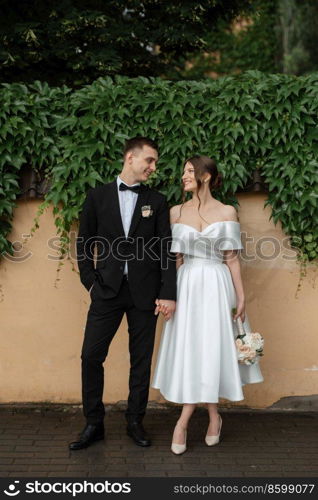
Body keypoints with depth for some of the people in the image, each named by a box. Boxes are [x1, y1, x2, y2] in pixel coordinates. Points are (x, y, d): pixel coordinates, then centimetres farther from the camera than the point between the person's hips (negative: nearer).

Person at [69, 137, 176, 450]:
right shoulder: (97, 196, 5)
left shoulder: (157, 201, 6)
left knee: (141, 359, 7)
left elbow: (166, 250, 1)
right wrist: (90, 282, -1)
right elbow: (84, 244, 7)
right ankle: (94, 424, 15)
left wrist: (168, 293, -5)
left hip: (145, 293, 1)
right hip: (107, 291, 0)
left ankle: (135, 422, 22)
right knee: (91, 356, -1)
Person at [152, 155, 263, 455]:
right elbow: (175, 258, 6)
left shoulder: (227, 212, 0)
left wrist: (241, 297, 0)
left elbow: (231, 258, 1)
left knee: (210, 348, -2)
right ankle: (214, 417, 18)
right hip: (186, 286, 2)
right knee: (189, 350, 2)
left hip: (216, 286, -2)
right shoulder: (176, 212, 5)